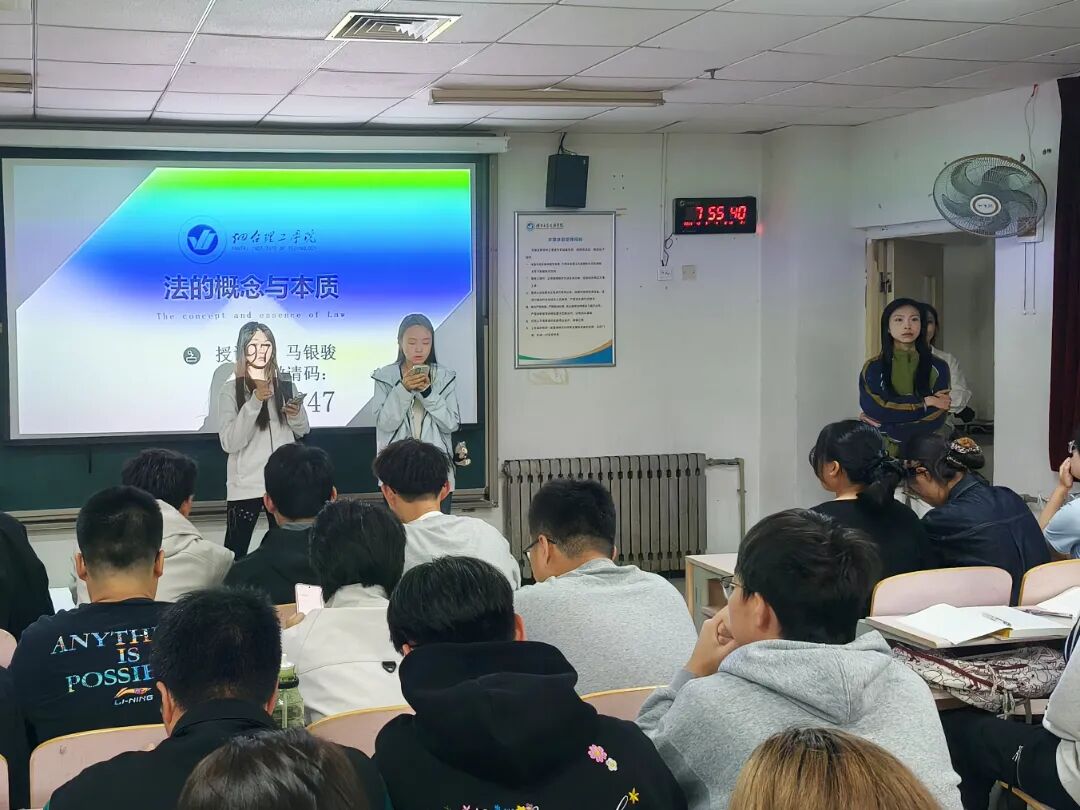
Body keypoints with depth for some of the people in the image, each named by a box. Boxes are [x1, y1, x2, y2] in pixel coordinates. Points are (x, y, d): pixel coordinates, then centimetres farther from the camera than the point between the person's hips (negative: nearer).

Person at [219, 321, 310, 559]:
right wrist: (255, 401, -21)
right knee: (235, 553, -3)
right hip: (245, 485, -3)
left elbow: (303, 432, 14)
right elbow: (229, 443, -14)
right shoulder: (230, 390, -4)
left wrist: (297, 415, -9)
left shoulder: (286, 387, 7)